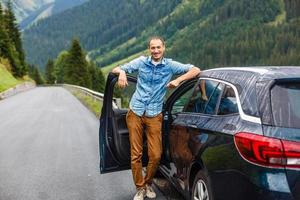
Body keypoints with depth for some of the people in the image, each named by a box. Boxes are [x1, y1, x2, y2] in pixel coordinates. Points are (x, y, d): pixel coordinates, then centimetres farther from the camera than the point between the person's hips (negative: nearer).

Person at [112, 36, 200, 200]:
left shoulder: (170, 65, 3)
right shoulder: (141, 62, 5)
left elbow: (195, 70, -1)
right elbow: (116, 69, 10)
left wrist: (178, 80, -15)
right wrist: (121, 72, -15)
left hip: (154, 116, 0)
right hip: (135, 113, 1)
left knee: (155, 155, 0)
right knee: (136, 154, 2)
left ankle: (148, 183, 25)